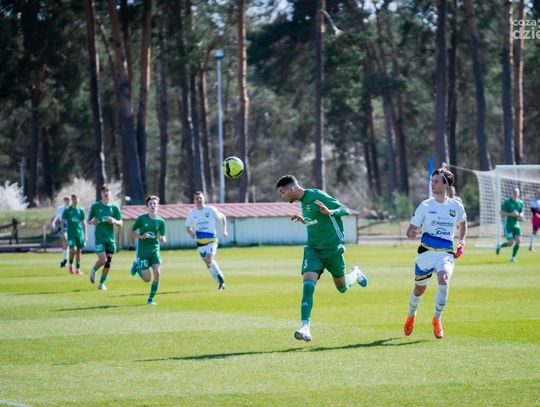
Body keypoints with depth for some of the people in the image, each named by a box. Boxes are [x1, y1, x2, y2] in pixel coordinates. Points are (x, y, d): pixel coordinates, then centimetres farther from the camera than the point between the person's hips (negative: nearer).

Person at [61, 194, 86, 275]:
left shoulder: (81, 210, 8)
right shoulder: (67, 210, 0)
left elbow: (83, 223, 14)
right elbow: (62, 222, 1)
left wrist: (85, 234, 10)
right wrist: (63, 233, -6)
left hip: (80, 233, 3)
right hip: (71, 233, -3)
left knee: (79, 250, 3)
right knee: (73, 249, -16)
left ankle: (78, 269, 10)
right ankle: (71, 264, 9)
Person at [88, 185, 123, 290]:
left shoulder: (114, 207, 5)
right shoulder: (95, 206, 1)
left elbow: (120, 223, 6)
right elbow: (89, 221, 8)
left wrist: (114, 221, -16)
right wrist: (93, 222, -15)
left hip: (110, 238, 3)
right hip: (99, 238, -3)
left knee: (108, 262, 2)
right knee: (103, 260, -17)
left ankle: (102, 283, 15)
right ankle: (94, 270, 15)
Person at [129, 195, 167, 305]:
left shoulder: (160, 221, 2)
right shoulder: (141, 218, -5)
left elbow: (164, 239, 7)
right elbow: (131, 232, 4)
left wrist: (162, 239, -18)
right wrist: (141, 237, -14)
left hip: (155, 251, 2)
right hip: (142, 251, -2)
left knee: (157, 274, -14)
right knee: (147, 279, -5)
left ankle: (151, 299, 0)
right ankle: (137, 267, 27)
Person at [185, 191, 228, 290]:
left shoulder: (211, 210, -4)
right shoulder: (192, 213, 4)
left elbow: (222, 217, 8)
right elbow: (187, 227, 14)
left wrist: (224, 230, -1)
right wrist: (190, 232, -9)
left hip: (212, 240, -4)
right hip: (200, 241, 4)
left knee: (209, 260, -22)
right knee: (208, 263, 7)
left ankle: (219, 276, 2)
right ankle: (220, 282, 20)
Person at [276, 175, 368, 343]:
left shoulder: (316, 196, -14)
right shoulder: (302, 202, 11)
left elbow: (345, 210, -16)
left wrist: (330, 212, -35)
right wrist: (304, 221, 10)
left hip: (332, 247, -5)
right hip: (313, 249, 5)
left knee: (342, 287, 10)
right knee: (308, 285, -17)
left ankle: (356, 274, 45)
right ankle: (305, 328, -26)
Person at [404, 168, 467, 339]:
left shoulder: (456, 206, 5)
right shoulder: (425, 206, 0)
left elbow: (463, 223, 26)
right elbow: (412, 229, 1)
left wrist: (461, 243, 13)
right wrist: (411, 233, -23)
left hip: (446, 253, 0)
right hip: (426, 252, 0)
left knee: (443, 280, -27)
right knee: (419, 288, 9)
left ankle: (437, 319, -11)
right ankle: (411, 315, 40)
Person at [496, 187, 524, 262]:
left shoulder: (520, 203, 7)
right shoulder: (507, 201, -9)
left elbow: (521, 212, 19)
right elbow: (501, 213, -10)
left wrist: (520, 216, -6)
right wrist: (511, 214, -23)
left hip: (516, 224, 5)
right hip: (508, 224, -5)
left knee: (518, 241, -11)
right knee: (510, 243, -9)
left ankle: (513, 257, 4)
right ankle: (499, 246, 23)